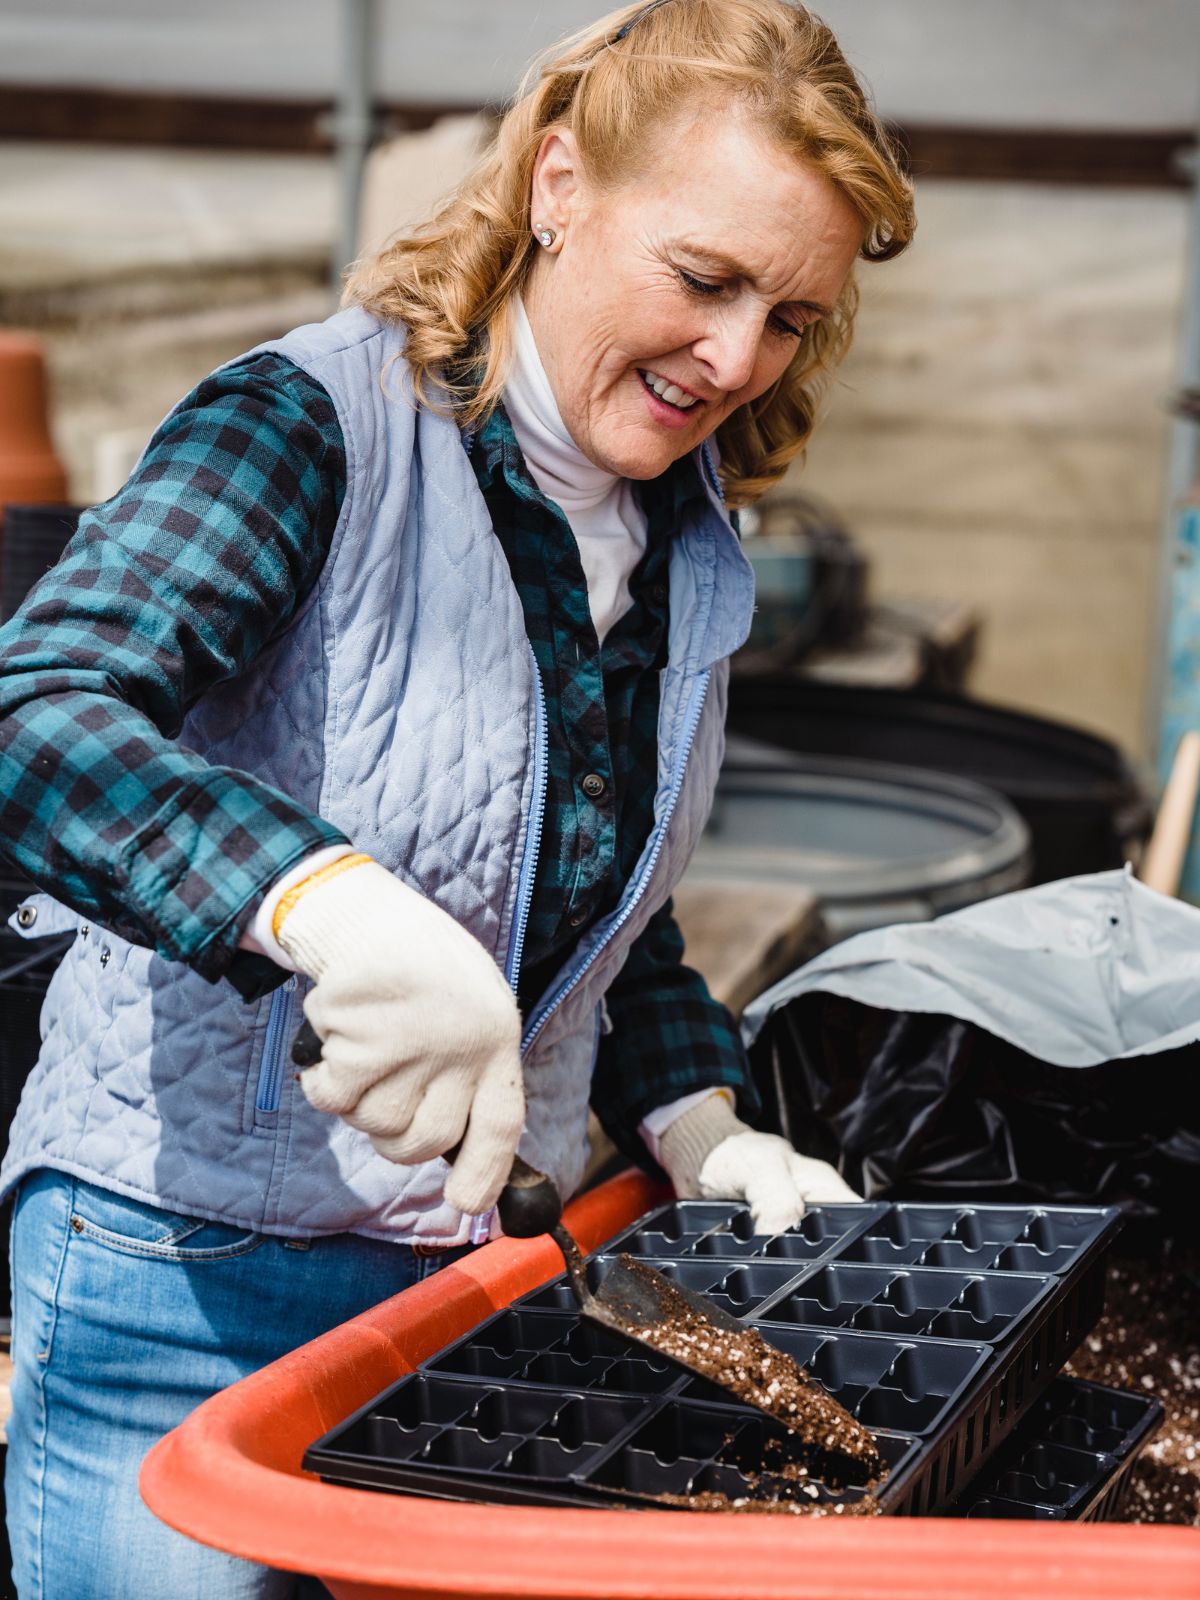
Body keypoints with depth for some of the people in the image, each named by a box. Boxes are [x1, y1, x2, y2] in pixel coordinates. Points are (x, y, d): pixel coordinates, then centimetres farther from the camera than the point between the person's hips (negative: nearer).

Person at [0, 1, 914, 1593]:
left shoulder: (689, 548, 7)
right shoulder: (316, 423, -16)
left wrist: (694, 1121, 3)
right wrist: (332, 900, -48)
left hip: (486, 1260, 7)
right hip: (188, 1266, -6)